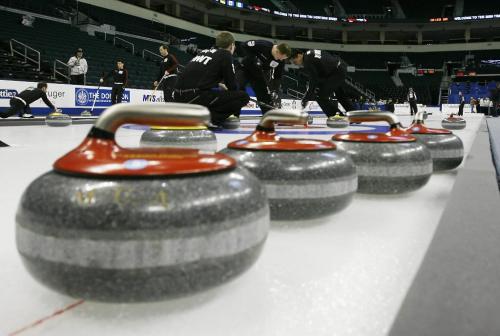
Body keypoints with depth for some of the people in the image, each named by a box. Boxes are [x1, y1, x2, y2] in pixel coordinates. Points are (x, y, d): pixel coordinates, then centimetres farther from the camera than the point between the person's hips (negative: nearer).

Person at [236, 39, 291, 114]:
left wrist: (275, 92, -17)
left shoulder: (280, 61, -14)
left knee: (266, 97, 2)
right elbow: (245, 45, -22)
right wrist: (254, 58, -28)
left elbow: (277, 77, -8)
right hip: (245, 69, -4)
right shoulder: (262, 45, -28)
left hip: (258, 75, 5)